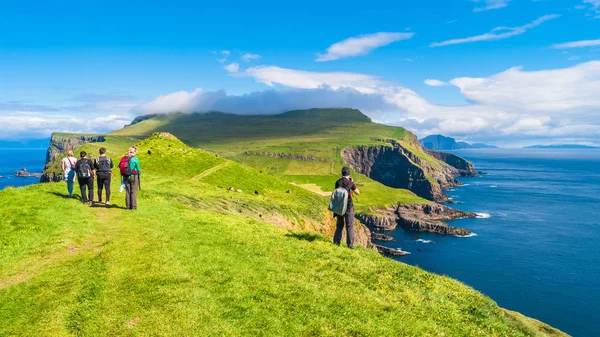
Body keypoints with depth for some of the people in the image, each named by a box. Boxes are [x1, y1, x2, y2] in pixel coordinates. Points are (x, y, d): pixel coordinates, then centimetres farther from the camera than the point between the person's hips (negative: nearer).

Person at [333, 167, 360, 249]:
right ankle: (350, 244, 1)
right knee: (350, 226, 2)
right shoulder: (350, 183, -11)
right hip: (348, 207, -4)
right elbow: (358, 193, 2)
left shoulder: (337, 182, 2)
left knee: (339, 224, 16)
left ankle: (336, 242, 14)